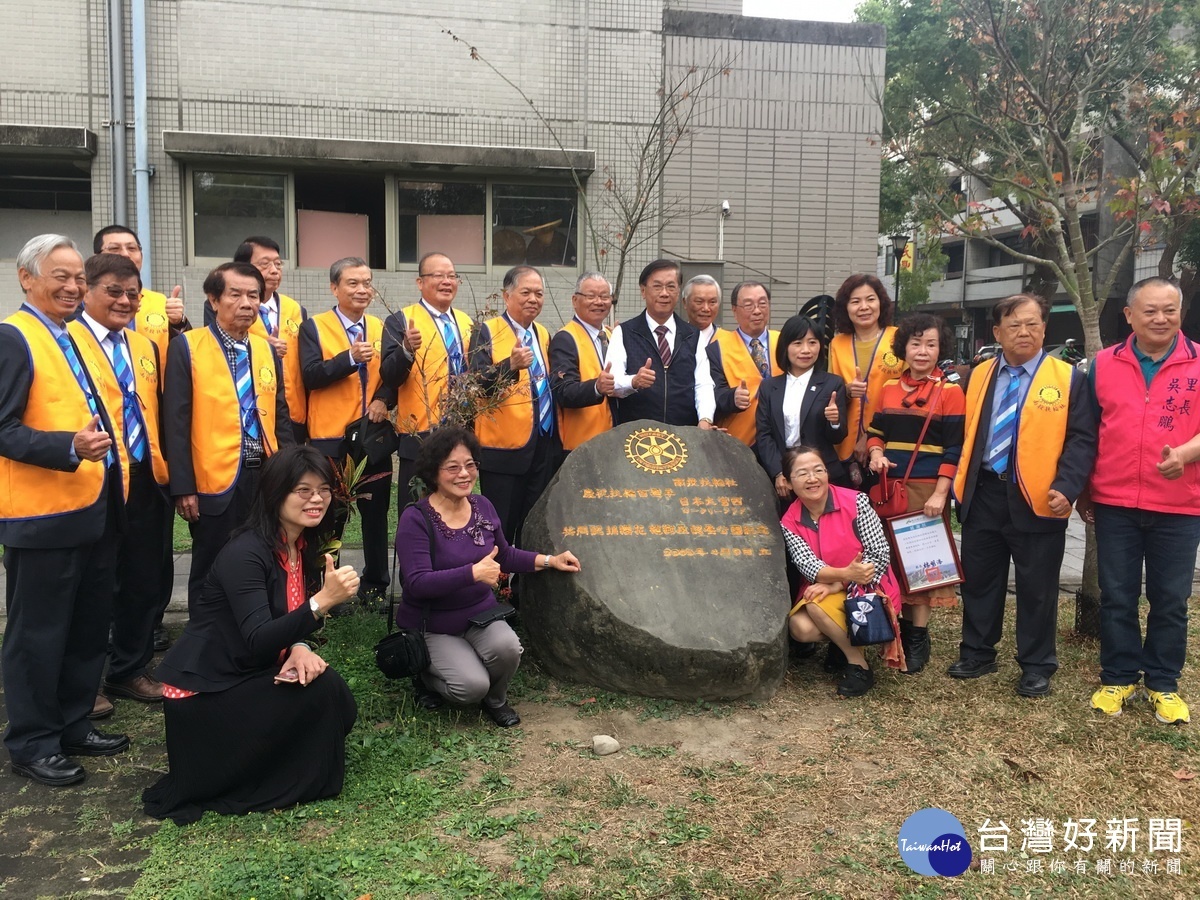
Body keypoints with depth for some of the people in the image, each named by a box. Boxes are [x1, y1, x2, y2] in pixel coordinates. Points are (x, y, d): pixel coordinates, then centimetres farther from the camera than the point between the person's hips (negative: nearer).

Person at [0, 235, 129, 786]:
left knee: (89, 628, 16)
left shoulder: (78, 336, 15)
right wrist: (70, 448, -31)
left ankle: (73, 726, 30)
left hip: (95, 511, 9)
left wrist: (109, 471, 13)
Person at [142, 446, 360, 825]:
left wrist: (300, 647, -15)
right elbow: (258, 641, -32)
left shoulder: (304, 546, 2)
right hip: (204, 690, -7)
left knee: (335, 700, -12)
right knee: (318, 693, -22)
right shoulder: (245, 553, -23)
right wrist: (323, 601, -45)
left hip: (250, 677, 8)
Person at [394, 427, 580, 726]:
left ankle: (495, 700, 6)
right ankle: (426, 676, 10)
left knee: (507, 647, -27)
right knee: (472, 686, -24)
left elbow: (504, 555, 14)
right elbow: (417, 584, -29)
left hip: (480, 614, 5)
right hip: (432, 626, -4)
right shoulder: (416, 519, -20)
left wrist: (549, 560, 4)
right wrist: (474, 573, -37)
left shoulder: (483, 506, -1)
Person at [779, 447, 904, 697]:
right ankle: (845, 640, 7)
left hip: (869, 590, -3)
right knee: (800, 628, -25)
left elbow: (880, 554, -14)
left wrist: (836, 585, -21)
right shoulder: (789, 523, -4)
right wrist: (846, 573, -36)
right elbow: (808, 566, -16)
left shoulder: (856, 502, -13)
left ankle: (859, 665, -8)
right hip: (825, 593, 4)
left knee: (818, 604, -30)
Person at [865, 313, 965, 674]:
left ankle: (918, 638, 11)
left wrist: (940, 493, -15)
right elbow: (876, 431, 16)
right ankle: (901, 625, 23)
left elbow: (954, 448, -7)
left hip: (927, 489, -5)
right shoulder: (888, 389, 10)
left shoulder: (949, 391, -4)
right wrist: (876, 452, -7)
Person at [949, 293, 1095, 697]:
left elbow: (1082, 439, -6)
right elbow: (964, 434, 13)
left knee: (1037, 588, 6)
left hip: (1037, 499, -3)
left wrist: (1066, 487, -17)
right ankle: (977, 654, 27)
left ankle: (1037, 666, 20)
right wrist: (957, 479, 6)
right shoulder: (978, 376, 9)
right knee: (978, 580, 12)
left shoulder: (1068, 378, -1)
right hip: (982, 495, 4)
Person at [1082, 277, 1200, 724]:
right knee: (1117, 596, 8)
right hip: (1114, 503, 1)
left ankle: (1163, 684, 23)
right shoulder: (1103, 364, 3)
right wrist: (1082, 491, 9)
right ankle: (1118, 678, 22)